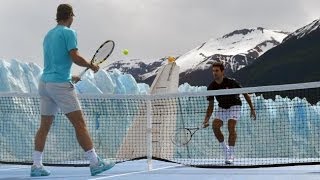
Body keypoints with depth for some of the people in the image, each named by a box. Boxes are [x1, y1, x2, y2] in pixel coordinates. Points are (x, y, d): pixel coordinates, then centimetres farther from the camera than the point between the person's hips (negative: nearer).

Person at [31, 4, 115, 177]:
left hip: (44, 82, 8)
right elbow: (75, 57, -15)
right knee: (79, 124, -6)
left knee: (44, 126, 9)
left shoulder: (49, 35, 19)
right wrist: (91, 65, 1)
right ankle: (95, 162, -6)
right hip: (61, 84, -8)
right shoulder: (68, 32, -5)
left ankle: (36, 165, 5)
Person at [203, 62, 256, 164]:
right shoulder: (211, 87, -12)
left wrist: (252, 108, -10)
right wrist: (206, 119, -18)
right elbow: (211, 105, -6)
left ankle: (231, 154, -16)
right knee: (215, 125, -17)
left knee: (231, 127, -23)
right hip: (222, 108, 4)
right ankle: (224, 148, 4)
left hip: (234, 106, -4)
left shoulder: (231, 82, -23)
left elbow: (244, 93, -10)